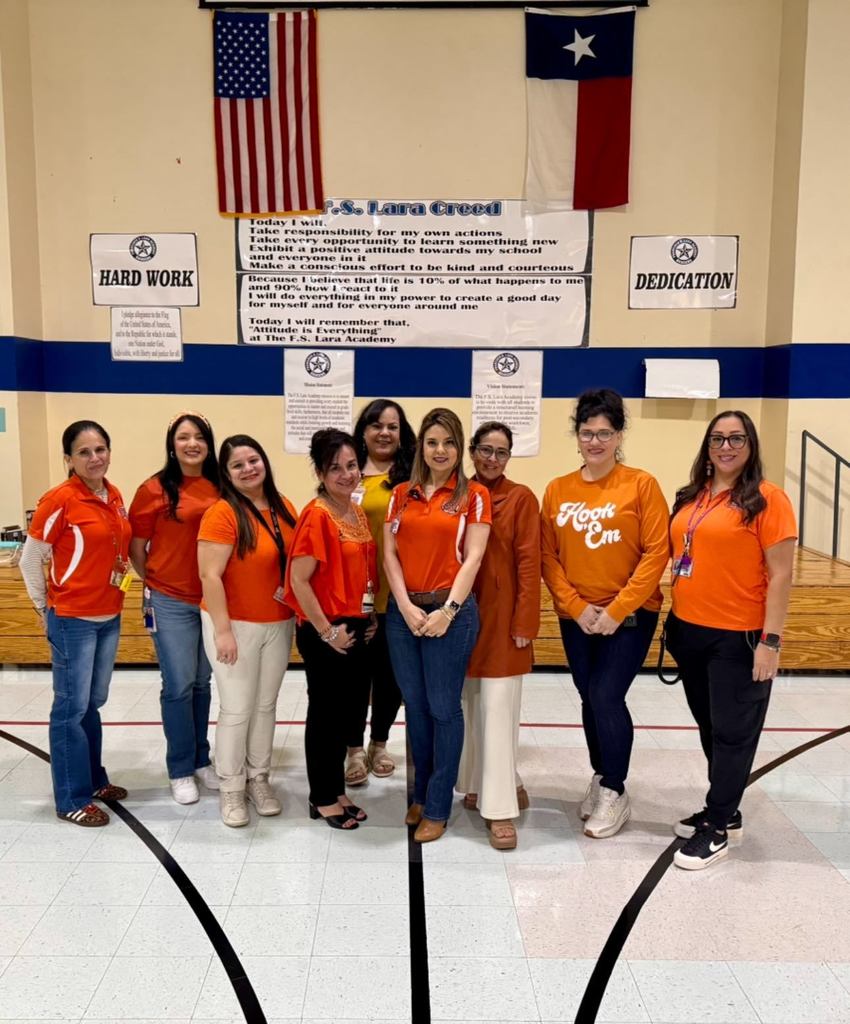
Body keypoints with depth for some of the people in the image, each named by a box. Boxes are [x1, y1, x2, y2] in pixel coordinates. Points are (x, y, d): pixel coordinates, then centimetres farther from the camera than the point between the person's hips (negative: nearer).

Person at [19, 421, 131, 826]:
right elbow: (30, 560, -8)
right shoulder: (59, 499, -14)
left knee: (93, 703, 19)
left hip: (109, 618, 7)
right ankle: (72, 799, 14)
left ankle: (93, 779, 33)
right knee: (72, 708, 3)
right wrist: (46, 609, 1)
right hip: (73, 620, -7)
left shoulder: (115, 496, 6)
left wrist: (113, 600, 14)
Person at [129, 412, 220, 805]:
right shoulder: (154, 489, -8)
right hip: (172, 603, -3)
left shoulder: (220, 488, 2)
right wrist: (157, 585, 7)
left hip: (214, 600, 3)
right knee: (179, 685, 3)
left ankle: (201, 759, 30)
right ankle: (180, 770, 19)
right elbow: (135, 549, 0)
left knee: (202, 683, 15)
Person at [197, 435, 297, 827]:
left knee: (266, 705, 15)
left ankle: (258, 779, 30)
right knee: (237, 709, 3)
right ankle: (231, 789, 20)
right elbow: (210, 576, -18)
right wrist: (223, 630, -20)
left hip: (279, 625, 6)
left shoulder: (284, 508, 3)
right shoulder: (223, 513, -16)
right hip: (235, 625, -5)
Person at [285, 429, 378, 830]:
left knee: (346, 710, 16)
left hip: (356, 629, 8)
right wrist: (326, 631, -16)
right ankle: (321, 800, 21)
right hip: (325, 633, -8)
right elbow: (298, 580, -19)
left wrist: (371, 617, 10)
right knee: (325, 713, 5)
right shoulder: (317, 515, -16)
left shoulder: (358, 513, 8)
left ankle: (336, 791, 31)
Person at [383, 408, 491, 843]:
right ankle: (420, 794, 29)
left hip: (451, 611, -3)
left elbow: (473, 558, -7)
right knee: (415, 705, 12)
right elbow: (390, 553, 4)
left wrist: (447, 610, -14)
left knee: (443, 708, 3)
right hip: (403, 611, 4)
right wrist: (406, 607, -7)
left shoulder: (474, 495, -1)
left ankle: (438, 807, 16)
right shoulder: (402, 494, 9)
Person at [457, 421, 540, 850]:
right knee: (468, 708, 12)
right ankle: (481, 783, 31)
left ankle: (500, 808, 4)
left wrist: (524, 622, -11)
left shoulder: (521, 498, -4)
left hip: (502, 617, -4)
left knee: (498, 711, -3)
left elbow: (528, 563, -8)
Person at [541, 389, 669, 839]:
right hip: (576, 617, 4)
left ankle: (615, 793, 14)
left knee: (607, 697, -7)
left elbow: (656, 553, -11)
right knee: (590, 700, 13)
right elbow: (548, 557, 1)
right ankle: (601, 780, 34)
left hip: (631, 614, -3)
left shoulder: (642, 484, -8)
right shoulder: (557, 490, 1)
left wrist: (617, 609, -15)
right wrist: (576, 607, -10)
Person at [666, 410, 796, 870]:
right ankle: (724, 812, 35)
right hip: (689, 631, 7)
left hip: (738, 638, -6)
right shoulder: (691, 497, 8)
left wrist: (771, 641, -16)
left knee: (732, 731, 7)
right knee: (710, 727, 18)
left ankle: (717, 828, 20)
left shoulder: (767, 498, -10)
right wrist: (673, 620, 11)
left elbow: (780, 575, -12)